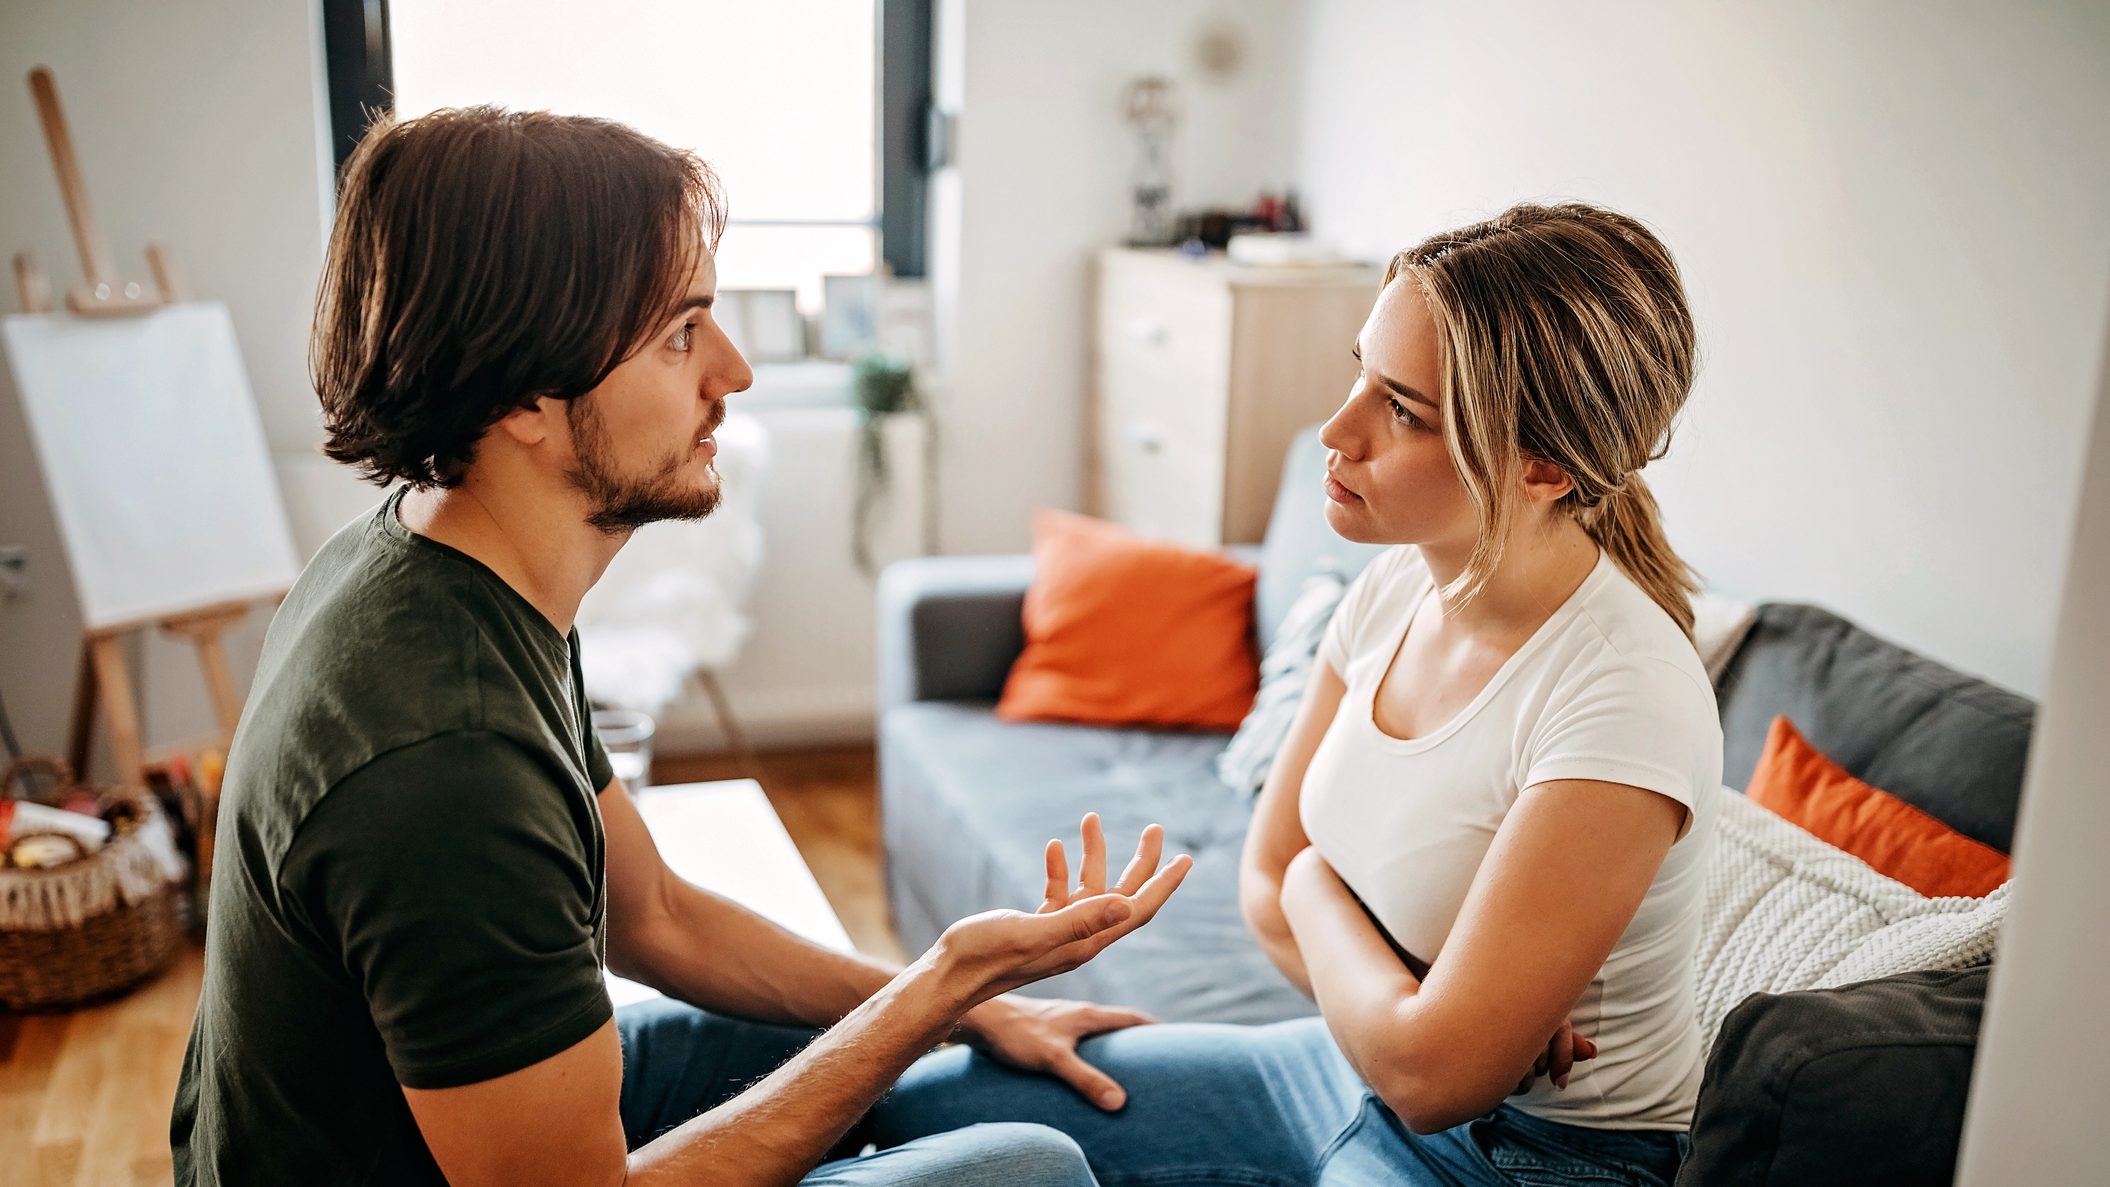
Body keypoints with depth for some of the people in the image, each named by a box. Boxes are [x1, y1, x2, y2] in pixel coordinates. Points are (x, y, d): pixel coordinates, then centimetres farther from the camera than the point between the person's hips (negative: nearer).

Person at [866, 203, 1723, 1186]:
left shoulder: (1625, 698, -30)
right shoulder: (1396, 587, -6)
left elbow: (1429, 1073, -28)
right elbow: (1267, 882, 0)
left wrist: (1315, 886, -11)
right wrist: (1471, 1018, -17)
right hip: (1356, 1069, 7)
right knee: (911, 1100, 2)